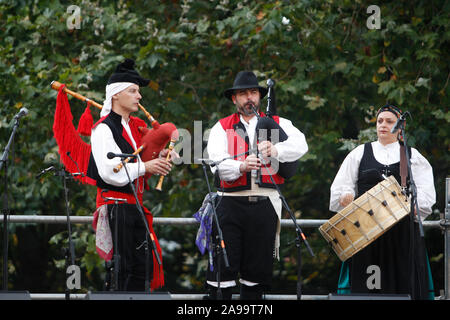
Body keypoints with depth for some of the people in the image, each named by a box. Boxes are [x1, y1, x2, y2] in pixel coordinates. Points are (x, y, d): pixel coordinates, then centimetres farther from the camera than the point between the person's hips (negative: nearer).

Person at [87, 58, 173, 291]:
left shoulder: (137, 127, 17)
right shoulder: (104, 128, -9)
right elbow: (109, 171, -19)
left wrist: (159, 159, 4)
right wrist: (144, 167, -18)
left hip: (137, 205, 8)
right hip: (116, 205, -8)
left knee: (144, 267, 4)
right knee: (122, 267, -7)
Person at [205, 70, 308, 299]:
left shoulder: (278, 124, 14)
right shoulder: (222, 128, 10)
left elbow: (300, 145, -4)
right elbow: (217, 164, -5)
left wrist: (275, 150, -23)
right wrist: (241, 166, -25)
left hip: (265, 203, 1)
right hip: (230, 203, -1)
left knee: (258, 267, 3)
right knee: (224, 265, -7)